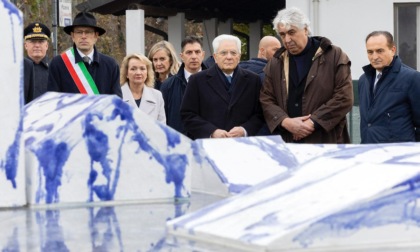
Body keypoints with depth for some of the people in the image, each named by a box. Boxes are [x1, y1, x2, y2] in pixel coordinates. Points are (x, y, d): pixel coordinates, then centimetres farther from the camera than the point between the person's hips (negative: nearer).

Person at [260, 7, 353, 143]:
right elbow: (266, 99, 10)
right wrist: (285, 121, -9)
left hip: (326, 142, -3)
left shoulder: (334, 56, -1)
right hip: (286, 142, 3)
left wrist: (313, 122, -13)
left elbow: (344, 97, -7)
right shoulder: (275, 62, 13)